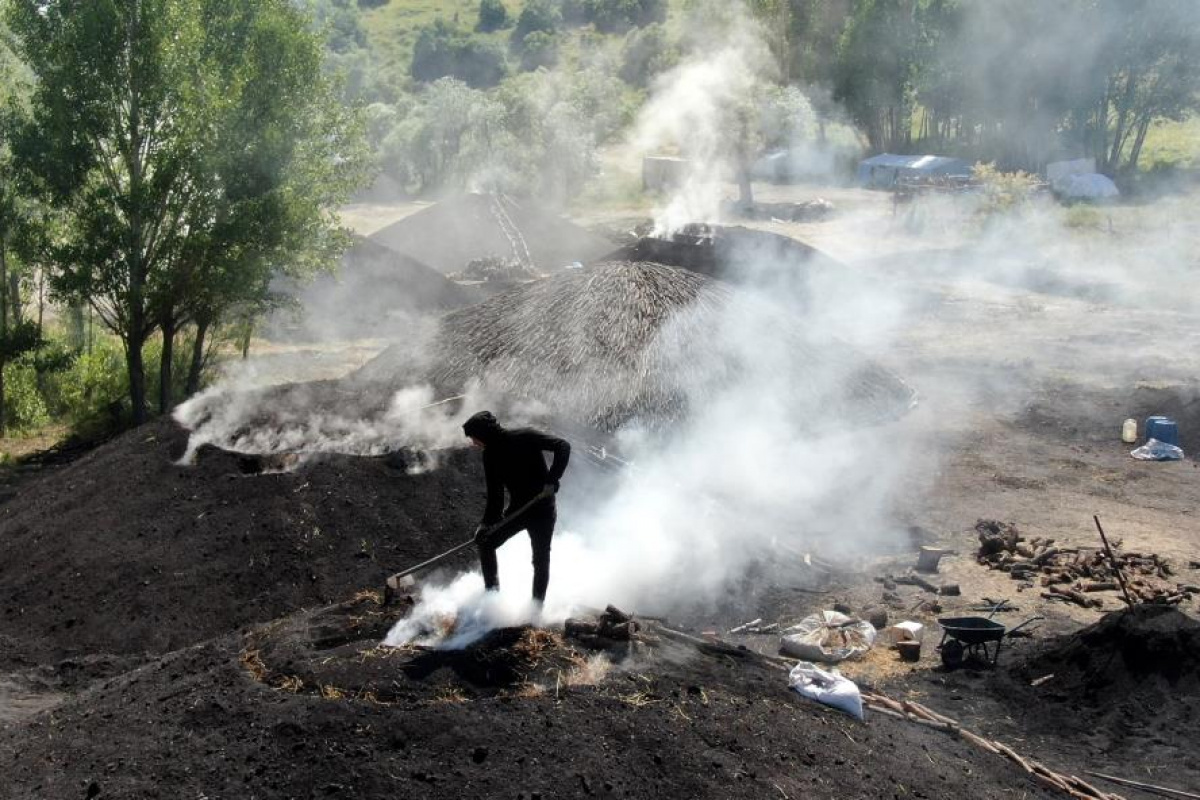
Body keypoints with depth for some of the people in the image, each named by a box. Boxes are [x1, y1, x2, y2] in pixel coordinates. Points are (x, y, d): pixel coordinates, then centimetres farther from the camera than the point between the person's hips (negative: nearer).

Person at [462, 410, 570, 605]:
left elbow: (563, 446, -21)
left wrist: (552, 480, -30)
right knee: (485, 542, 4)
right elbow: (495, 495, 5)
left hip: (542, 509, -5)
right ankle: (492, 593, 16)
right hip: (517, 508, 6)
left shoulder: (524, 437, -15)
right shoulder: (490, 456, 3)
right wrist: (487, 523, -8)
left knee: (541, 560, 3)